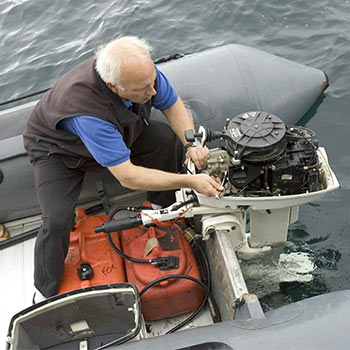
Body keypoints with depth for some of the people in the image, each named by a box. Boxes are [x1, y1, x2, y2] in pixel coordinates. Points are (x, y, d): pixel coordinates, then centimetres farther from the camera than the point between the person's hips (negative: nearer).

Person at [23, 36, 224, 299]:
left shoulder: (142, 70, -28)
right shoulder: (86, 107, -46)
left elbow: (173, 105, -9)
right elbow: (127, 177, -43)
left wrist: (192, 144, -27)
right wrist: (190, 182, -43)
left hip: (117, 133, 5)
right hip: (58, 149, -5)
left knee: (164, 137, -19)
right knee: (58, 220, -24)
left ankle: (164, 212, 3)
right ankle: (46, 295, 2)